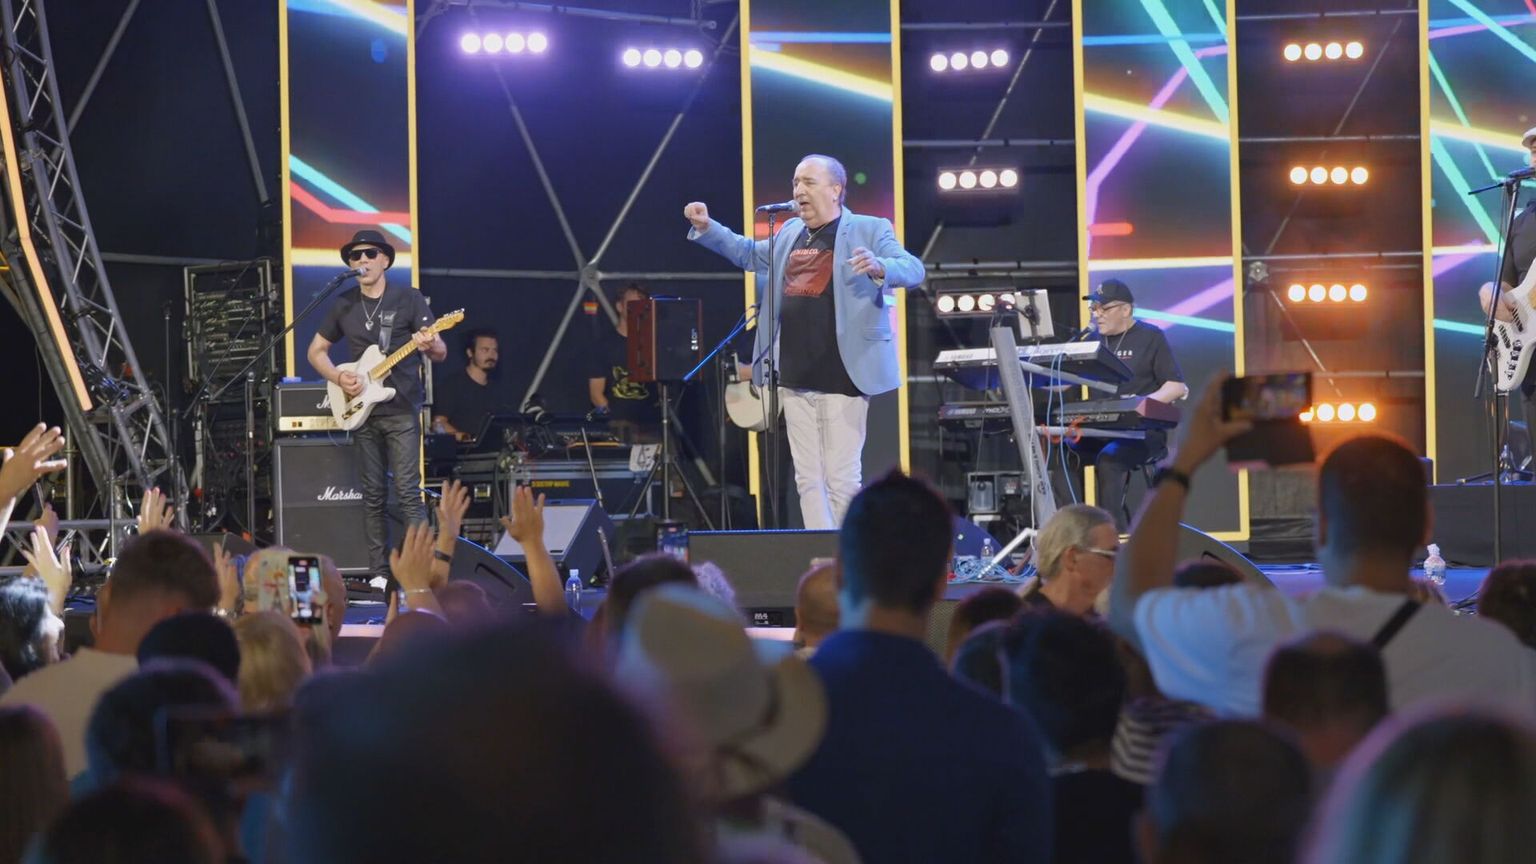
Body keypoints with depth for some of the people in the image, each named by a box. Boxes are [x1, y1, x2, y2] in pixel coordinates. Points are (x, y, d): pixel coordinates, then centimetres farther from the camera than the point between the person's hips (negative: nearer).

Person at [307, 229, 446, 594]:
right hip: (361, 410, 4)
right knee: (374, 496, 6)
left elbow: (441, 353, -3)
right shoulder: (344, 305, 9)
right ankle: (379, 574, 10)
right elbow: (316, 351, 18)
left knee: (407, 491, -11)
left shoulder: (408, 299, -1)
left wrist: (428, 345, -27)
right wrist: (338, 378, -2)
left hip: (401, 409, -4)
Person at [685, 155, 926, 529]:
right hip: (795, 379, 7)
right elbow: (750, 253, 32)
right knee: (808, 480, 8)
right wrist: (707, 228, 18)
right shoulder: (790, 234, 16)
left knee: (841, 480, -5)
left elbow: (914, 270, -13)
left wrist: (879, 267, -34)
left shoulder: (869, 230, -3)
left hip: (842, 377, -7)